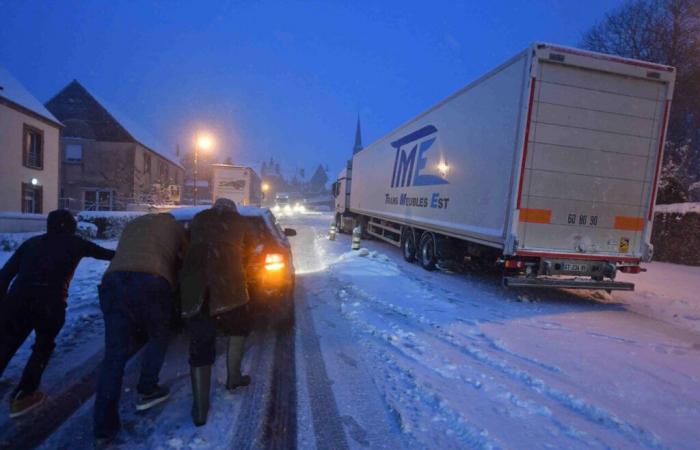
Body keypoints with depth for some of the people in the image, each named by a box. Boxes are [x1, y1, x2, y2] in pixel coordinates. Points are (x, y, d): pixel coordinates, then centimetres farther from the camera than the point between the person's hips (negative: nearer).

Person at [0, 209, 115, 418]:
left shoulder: (31, 242, 22)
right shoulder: (74, 243, 15)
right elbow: (106, 253, 28)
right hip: (50, 303, -2)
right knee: (43, 347, 22)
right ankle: (23, 396, 23)